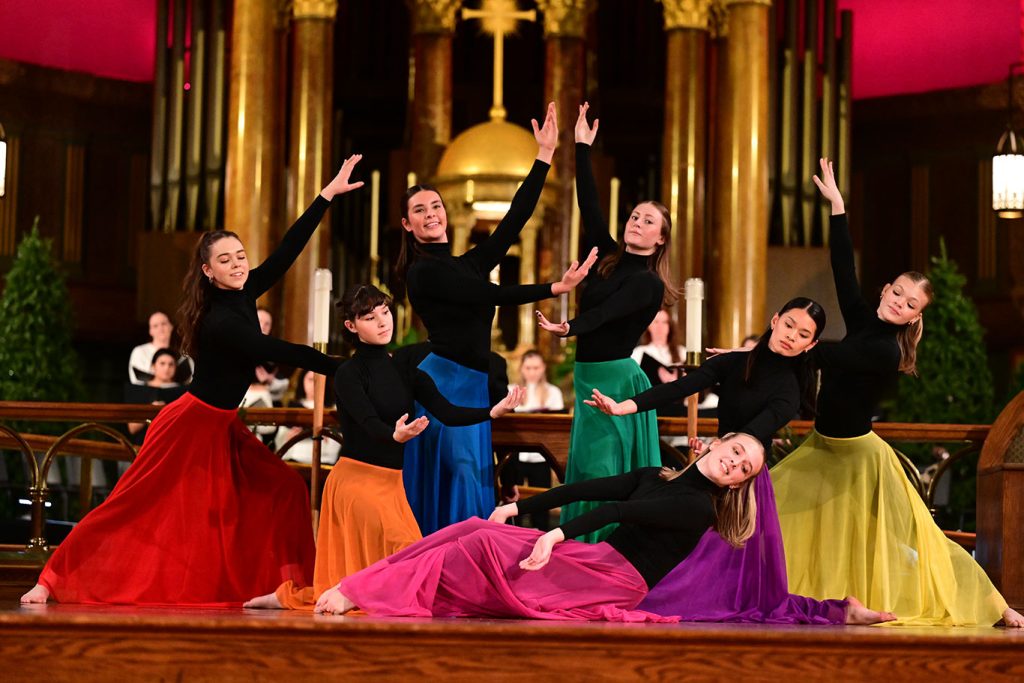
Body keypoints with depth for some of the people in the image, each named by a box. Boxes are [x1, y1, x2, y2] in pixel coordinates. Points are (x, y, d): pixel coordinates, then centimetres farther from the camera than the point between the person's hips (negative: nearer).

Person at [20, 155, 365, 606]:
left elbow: (287, 251, -1)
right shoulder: (220, 322, -24)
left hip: (221, 428, 9)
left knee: (284, 489, -1)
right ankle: (51, 582, 2)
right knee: (134, 504, -5)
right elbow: (279, 352, -24)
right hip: (190, 425, -9)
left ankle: (285, 584, 1)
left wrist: (329, 194, -2)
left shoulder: (243, 296, 0)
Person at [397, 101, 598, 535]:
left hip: (472, 386, 7)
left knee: (474, 494, 5)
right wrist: (555, 288, -18)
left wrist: (545, 156, 8)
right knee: (457, 492, -12)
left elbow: (515, 218, 10)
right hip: (445, 382, -7)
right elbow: (491, 296, -13)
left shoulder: (470, 264, 16)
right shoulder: (422, 272, -6)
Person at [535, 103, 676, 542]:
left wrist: (569, 328, -42)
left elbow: (607, 311, -25)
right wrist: (582, 149, 5)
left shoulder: (649, 283, -9)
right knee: (588, 472, 9)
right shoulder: (607, 257, 10)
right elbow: (589, 205, 8)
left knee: (603, 471, -9)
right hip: (591, 376, 7)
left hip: (616, 378, -7)